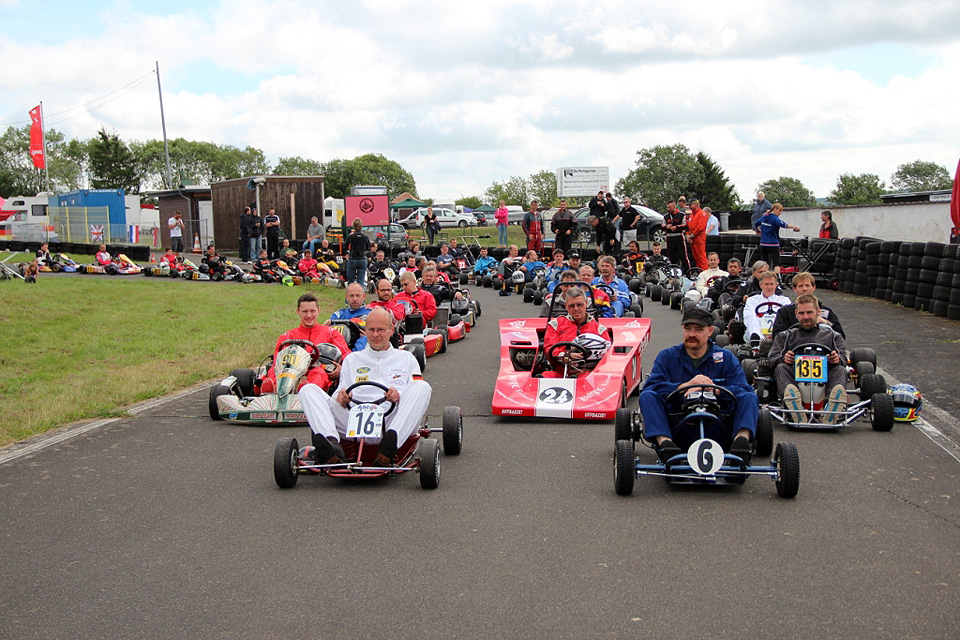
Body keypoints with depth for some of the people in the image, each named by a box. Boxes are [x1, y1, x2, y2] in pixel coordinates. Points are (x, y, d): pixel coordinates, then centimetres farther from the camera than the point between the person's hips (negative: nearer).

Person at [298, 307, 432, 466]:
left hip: (393, 420, -1)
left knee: (423, 387, -28)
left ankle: (389, 446, -49)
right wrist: (340, 397, -3)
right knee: (308, 390, -15)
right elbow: (341, 394, 23)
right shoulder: (352, 359, 30)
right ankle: (331, 444, -43)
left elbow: (417, 393, 12)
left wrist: (400, 396, -12)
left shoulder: (406, 358, 25)